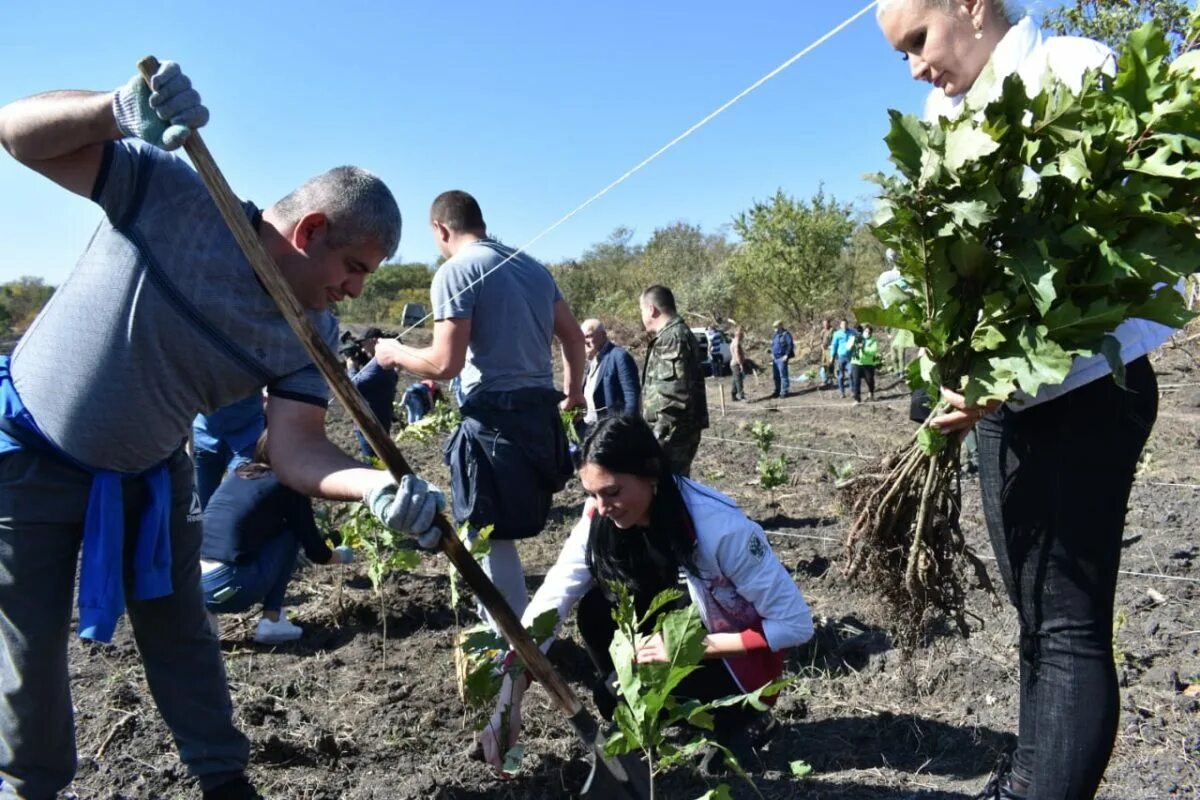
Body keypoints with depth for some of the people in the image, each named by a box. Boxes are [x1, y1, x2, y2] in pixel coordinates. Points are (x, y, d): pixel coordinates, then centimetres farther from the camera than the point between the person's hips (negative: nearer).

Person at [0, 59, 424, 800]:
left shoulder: (310, 337, -15)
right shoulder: (169, 192, -24)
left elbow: (296, 450, -23)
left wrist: (379, 485, -44)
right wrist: (119, 110, -45)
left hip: (150, 470, 4)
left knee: (180, 631, 12)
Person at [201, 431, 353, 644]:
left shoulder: (237, 475, 19)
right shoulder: (288, 485, 1)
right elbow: (316, 552, 8)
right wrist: (342, 555, 31)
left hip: (191, 586, 7)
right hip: (226, 588, -7)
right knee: (289, 535, 12)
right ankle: (272, 622, 5)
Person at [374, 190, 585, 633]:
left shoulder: (455, 271, -8)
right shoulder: (533, 267, 14)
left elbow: (445, 363, -15)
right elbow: (574, 336, 20)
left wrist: (395, 353, 4)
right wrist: (573, 388, 36)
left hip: (495, 416, -8)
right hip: (540, 408, 8)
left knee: (491, 536, 2)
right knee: (498, 531, 20)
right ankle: (503, 626, 31)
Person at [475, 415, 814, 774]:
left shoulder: (721, 528, -31)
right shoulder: (600, 519, -17)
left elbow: (796, 624, -25)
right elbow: (549, 602, -21)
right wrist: (508, 705, -32)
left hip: (736, 663, -5)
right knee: (596, 611, -19)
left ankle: (731, 719, 1)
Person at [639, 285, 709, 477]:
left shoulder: (672, 338, -17)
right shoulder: (677, 334, 17)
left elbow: (673, 396, -25)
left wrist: (660, 437, -21)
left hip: (671, 435, -10)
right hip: (676, 434, 10)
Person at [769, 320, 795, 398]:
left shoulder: (786, 334, -8)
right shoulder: (775, 335, 17)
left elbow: (790, 345, -13)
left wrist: (787, 355, -17)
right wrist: (772, 353, 15)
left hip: (782, 358, -8)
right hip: (775, 358, 8)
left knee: (783, 375, -6)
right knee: (776, 375, 11)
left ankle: (784, 391, -2)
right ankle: (777, 391, 20)